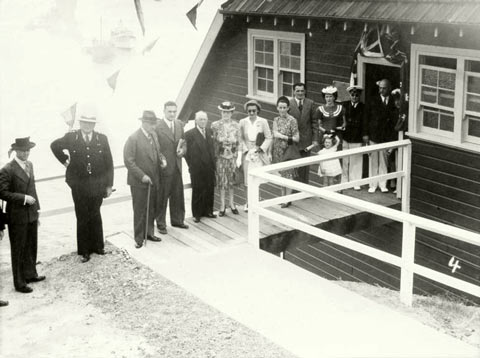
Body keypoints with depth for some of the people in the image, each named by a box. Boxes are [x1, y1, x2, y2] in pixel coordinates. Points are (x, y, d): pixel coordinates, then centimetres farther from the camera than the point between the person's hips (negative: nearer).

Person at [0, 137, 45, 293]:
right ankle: (19, 283, 15)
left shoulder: (29, 164, 8)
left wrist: (37, 208, 13)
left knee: (31, 247, 19)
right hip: (17, 217, -7)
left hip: (31, 215, 7)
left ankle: (30, 274, 36)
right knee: (18, 251, 4)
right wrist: (23, 198, -21)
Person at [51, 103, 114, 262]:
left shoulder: (102, 139, -2)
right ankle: (84, 251, 17)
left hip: (97, 185, 1)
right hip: (79, 186, -1)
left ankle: (97, 246, 27)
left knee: (95, 216, 13)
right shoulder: (71, 137, -5)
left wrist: (109, 185, 1)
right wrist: (65, 161, 7)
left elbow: (109, 163, 2)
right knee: (82, 218, 6)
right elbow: (55, 146, 15)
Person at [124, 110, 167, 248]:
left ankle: (149, 233, 27)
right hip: (139, 182, -6)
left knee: (152, 209, 13)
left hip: (153, 180, 7)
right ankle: (139, 238, 14)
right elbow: (129, 161, -15)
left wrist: (162, 159, 0)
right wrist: (141, 176, -19)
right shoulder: (133, 138, -15)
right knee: (140, 211, 3)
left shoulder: (154, 135, 8)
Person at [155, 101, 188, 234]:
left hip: (177, 166, 6)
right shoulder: (157, 126, -13)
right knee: (162, 197, 4)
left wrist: (183, 150, -4)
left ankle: (177, 220, 31)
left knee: (178, 195, 15)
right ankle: (161, 223, 17)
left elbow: (183, 141, 17)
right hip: (164, 167, -6)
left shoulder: (179, 124, 8)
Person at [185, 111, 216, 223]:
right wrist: (191, 165, -8)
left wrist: (213, 162, 5)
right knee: (197, 191, 4)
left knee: (210, 190, 11)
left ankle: (208, 211, 25)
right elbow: (187, 152, -8)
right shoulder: (189, 134, -9)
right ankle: (196, 214, 15)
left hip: (209, 167, 5)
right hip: (197, 169, -5)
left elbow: (212, 147, 13)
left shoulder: (210, 131, 8)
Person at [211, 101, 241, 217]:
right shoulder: (215, 125, -2)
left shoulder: (236, 126, 2)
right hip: (220, 156, -1)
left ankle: (231, 203, 22)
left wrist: (238, 157, -1)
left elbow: (238, 143, 4)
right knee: (221, 180, 3)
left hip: (232, 156, 1)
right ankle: (222, 205, 14)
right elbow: (212, 142, 0)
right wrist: (214, 156, -5)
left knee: (231, 180, 9)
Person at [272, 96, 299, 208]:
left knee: (288, 174, 2)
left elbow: (296, 138, -12)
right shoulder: (276, 120, 5)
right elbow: (275, 134, -9)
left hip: (288, 151, -5)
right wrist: (287, 137, -19)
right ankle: (283, 196, 24)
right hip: (278, 150, 5)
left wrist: (283, 137, -14)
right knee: (282, 174, 13)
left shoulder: (292, 120, -12)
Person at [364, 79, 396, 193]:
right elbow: (366, 117, 2)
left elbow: (394, 119, 2)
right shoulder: (372, 101, 0)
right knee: (373, 161, 6)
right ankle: (373, 185, 15)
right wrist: (366, 134, -2)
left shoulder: (393, 102, -1)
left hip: (386, 136, 0)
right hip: (373, 135, 0)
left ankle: (383, 185, 17)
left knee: (384, 162, 7)